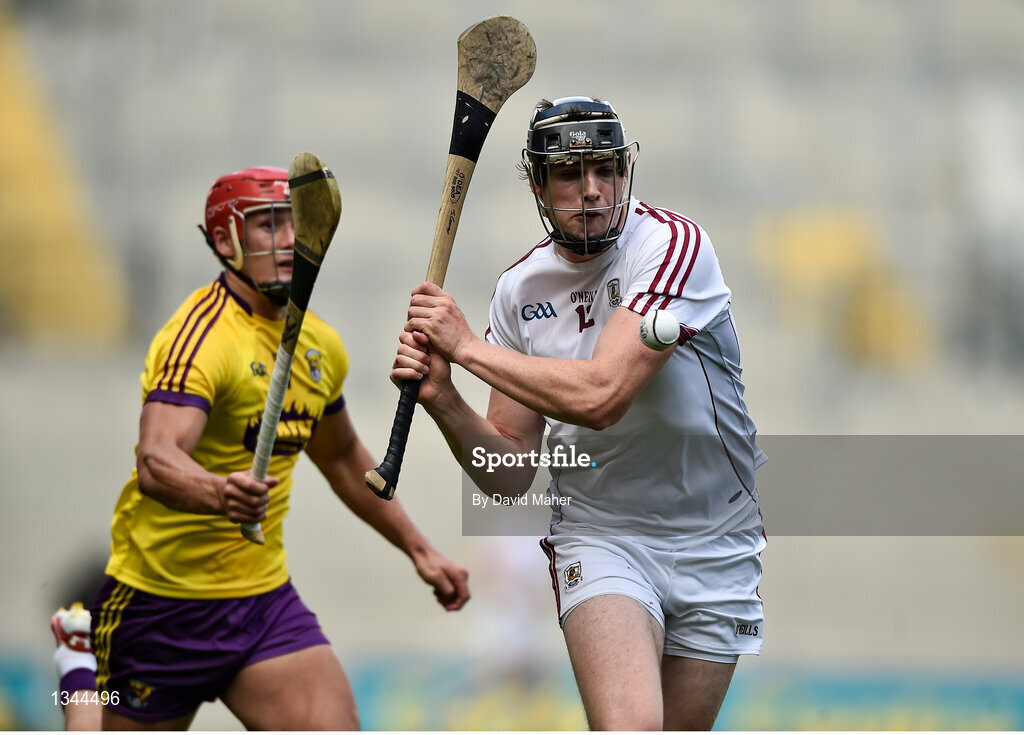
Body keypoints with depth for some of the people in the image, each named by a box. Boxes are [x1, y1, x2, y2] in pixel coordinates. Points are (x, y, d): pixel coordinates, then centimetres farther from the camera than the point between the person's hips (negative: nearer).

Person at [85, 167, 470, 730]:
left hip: (265, 598, 6)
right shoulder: (201, 339, -19)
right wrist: (220, 492, -56)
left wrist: (419, 550, 26)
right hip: (164, 600, -6)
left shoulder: (320, 345, 7)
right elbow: (155, 461, -36)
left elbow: (342, 459, 25)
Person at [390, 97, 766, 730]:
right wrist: (443, 399, -15)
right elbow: (511, 476, 3)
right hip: (599, 533, 1)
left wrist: (469, 346, -18)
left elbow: (599, 395, -28)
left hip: (715, 547, -1)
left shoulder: (675, 244, -15)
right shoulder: (520, 288, 1)